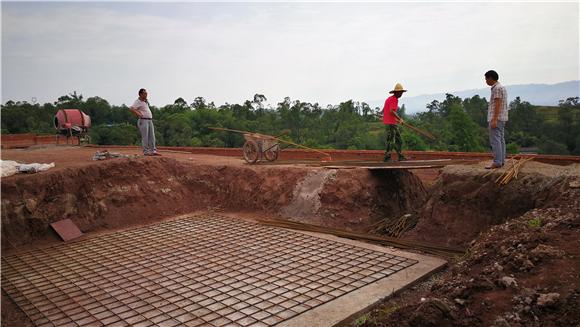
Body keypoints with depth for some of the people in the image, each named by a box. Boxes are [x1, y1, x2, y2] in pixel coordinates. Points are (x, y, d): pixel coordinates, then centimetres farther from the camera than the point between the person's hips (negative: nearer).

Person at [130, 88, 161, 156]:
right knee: (145, 137, -7)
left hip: (150, 120, 8)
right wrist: (139, 114, -21)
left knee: (152, 136, 4)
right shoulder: (138, 102, -7)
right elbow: (131, 109, -22)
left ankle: (153, 151, 4)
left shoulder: (146, 101, 18)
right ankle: (146, 151, -4)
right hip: (143, 121, -8)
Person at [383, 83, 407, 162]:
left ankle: (400, 156, 16)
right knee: (391, 141, -5)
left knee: (398, 140, 12)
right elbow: (391, 111, -26)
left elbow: (383, 110, 22)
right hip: (391, 123, -10)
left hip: (393, 122, 10)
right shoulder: (394, 99, -14)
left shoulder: (389, 98, 16)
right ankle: (387, 157, 0)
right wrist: (400, 119, -16)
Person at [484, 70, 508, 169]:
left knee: (495, 140, -10)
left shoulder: (497, 88, -13)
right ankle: (501, 161, 13)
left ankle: (497, 162, -11)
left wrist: (494, 120, -23)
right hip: (502, 118, 10)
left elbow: (497, 105, -20)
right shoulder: (502, 87, 18)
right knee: (500, 139, 10)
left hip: (496, 118, -10)